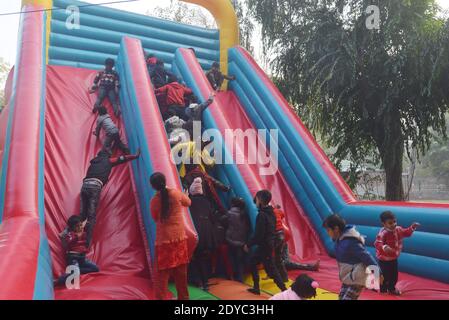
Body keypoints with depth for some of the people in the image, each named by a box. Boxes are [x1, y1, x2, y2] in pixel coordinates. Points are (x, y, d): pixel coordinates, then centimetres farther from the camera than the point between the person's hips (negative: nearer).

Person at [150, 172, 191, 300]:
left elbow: (156, 219, 7)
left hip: (163, 240, -2)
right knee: (181, 272, 16)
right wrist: (184, 195, 33)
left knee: (162, 273, 4)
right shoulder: (176, 193, -5)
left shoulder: (154, 201, -7)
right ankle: (183, 297, 30)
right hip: (179, 237, 2)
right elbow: (188, 203, 15)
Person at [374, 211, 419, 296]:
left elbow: (406, 232, 14)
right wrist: (384, 247, -61)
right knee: (385, 276, 3)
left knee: (394, 276, 22)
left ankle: (392, 289, 44)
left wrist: (412, 227, -1)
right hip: (384, 260, -8)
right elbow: (377, 243, -42)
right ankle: (383, 291, 22)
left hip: (394, 259, 8)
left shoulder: (398, 230, -5)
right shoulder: (383, 233, -31)